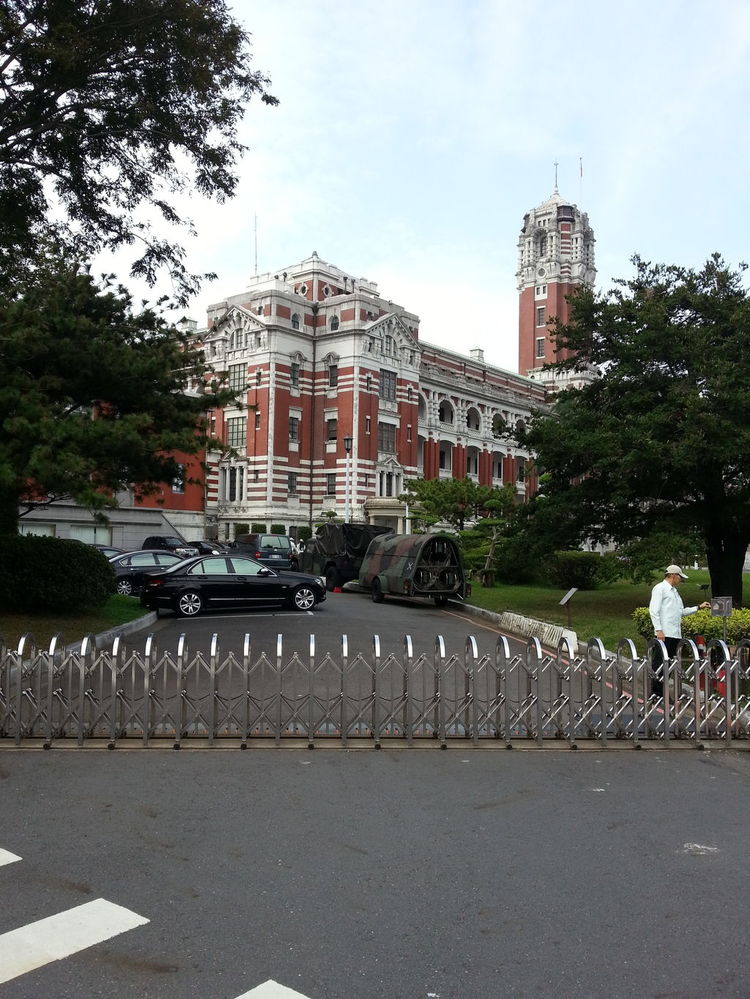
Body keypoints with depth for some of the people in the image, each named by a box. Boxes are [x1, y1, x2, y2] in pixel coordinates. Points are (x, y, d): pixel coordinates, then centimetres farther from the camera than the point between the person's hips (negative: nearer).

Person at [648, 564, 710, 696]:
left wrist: (699, 607, 22)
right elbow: (653, 610, -12)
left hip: (675, 634, 9)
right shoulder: (660, 588, -3)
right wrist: (658, 629, -18)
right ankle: (655, 692, -6)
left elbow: (682, 611, 28)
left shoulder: (674, 591, 25)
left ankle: (662, 692, 12)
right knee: (660, 662, -9)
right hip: (664, 634, -9)